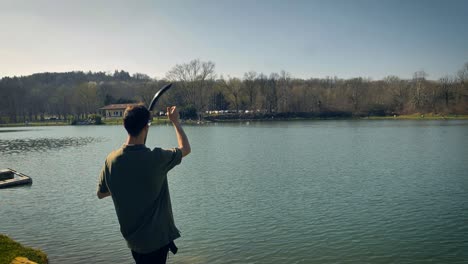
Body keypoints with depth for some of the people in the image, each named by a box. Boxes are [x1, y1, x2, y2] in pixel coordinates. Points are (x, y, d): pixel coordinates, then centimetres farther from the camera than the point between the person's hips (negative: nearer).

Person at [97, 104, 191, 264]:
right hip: (157, 238, -5)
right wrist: (175, 121, 7)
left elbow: (100, 194, 5)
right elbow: (185, 148, -4)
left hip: (131, 237, 5)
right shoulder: (156, 158, -23)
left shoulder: (111, 160, -10)